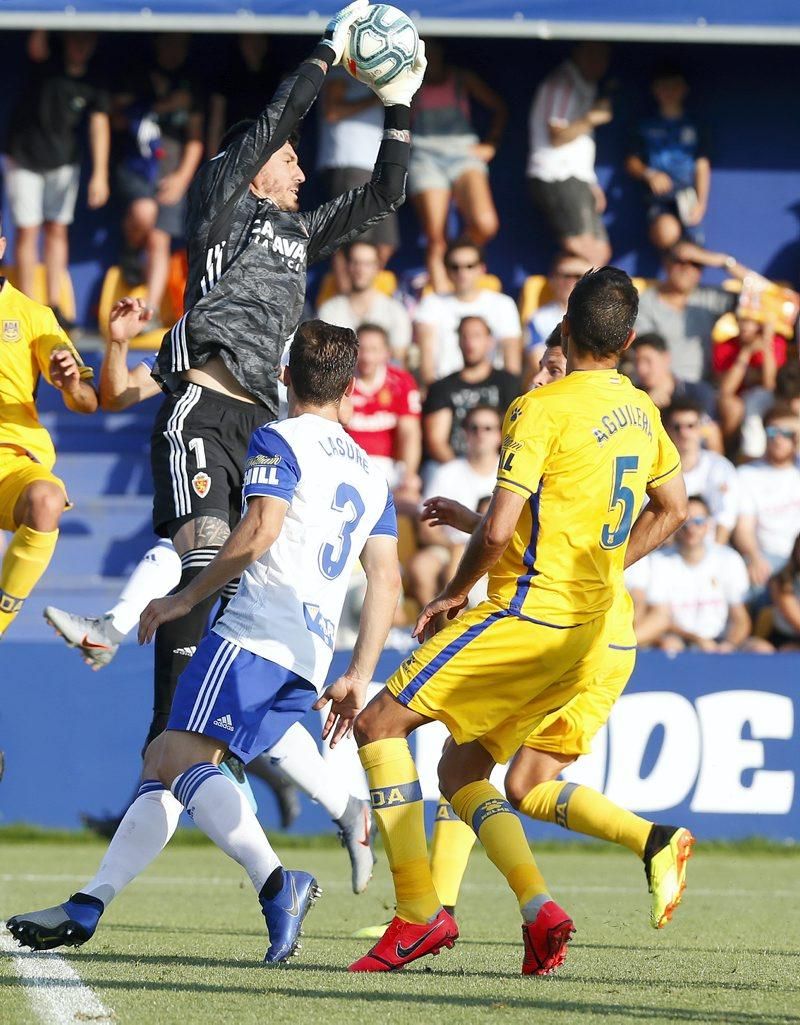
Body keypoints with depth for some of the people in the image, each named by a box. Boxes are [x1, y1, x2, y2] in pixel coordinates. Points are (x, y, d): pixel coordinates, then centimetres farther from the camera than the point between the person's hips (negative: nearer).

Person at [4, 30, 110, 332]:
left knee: (57, 229, 3)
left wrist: (100, 174, -16)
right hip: (25, 157, -2)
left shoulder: (94, 81, -7)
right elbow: (36, 49, -37)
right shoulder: (48, 58, -13)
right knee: (27, 230, -4)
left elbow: (99, 125, -10)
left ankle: (55, 306, 8)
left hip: (63, 160, 2)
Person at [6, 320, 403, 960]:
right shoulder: (371, 475, 23)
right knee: (162, 763, 12)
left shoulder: (279, 440, 2)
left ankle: (275, 883, -40)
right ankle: (87, 908, 10)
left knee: (183, 758, -20)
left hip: (256, 632, -8)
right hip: (312, 662, 8)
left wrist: (185, 599, -5)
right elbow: (387, 580, 16)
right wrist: (358, 678, 16)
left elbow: (260, 529, -14)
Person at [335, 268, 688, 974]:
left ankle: (419, 913, -11)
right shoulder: (641, 410, 11)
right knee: (460, 771, 14)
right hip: (588, 630, 8)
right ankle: (538, 907, -5)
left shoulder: (543, 408, -13)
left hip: (528, 615, -8)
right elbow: (673, 509, 25)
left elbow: (499, 531, -17)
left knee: (380, 723, -4)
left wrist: (453, 596, 0)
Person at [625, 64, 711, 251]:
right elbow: (632, 163, 13)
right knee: (666, 233, -31)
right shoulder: (647, 127, 9)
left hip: (688, 198, 1)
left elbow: (702, 168, 9)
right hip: (659, 199, -1)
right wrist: (649, 175, -9)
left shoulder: (694, 128, 10)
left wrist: (700, 203, -2)